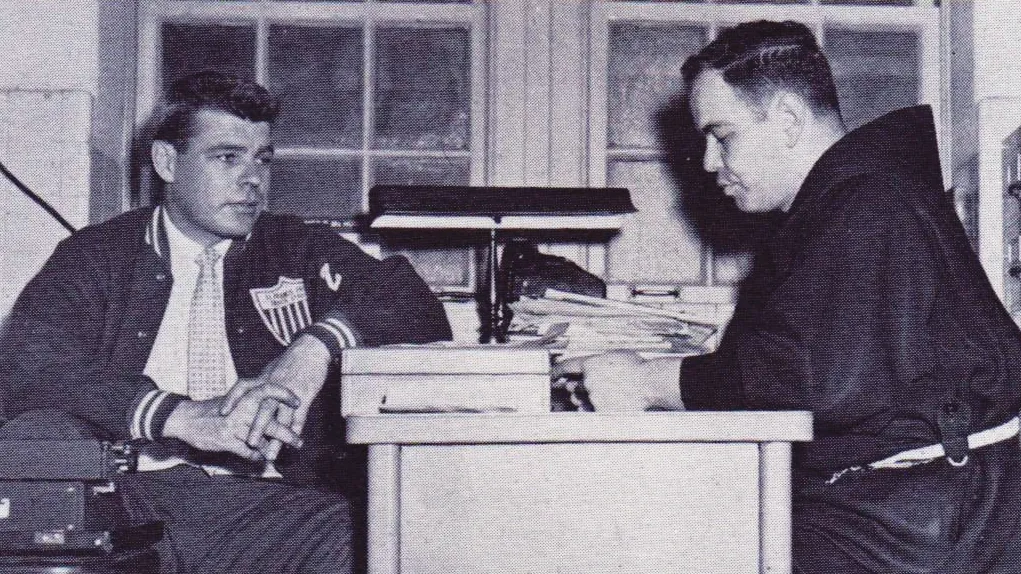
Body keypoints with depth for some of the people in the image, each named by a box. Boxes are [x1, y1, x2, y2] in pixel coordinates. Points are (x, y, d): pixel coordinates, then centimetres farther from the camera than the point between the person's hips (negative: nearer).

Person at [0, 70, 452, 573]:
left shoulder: (299, 252, 20)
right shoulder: (97, 255, 15)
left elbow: (418, 311, 6)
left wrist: (317, 345, -15)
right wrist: (182, 416, -17)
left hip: (258, 496, -1)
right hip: (129, 490, 2)